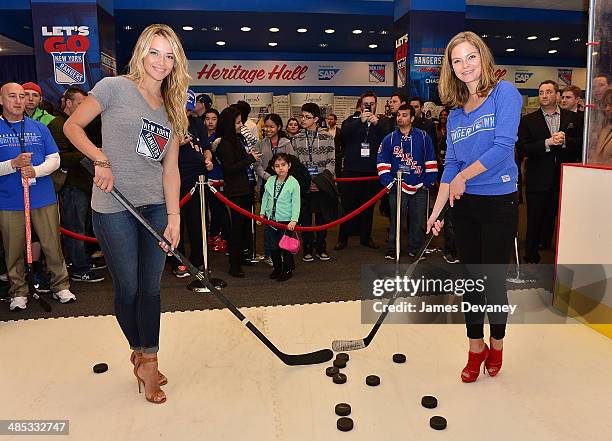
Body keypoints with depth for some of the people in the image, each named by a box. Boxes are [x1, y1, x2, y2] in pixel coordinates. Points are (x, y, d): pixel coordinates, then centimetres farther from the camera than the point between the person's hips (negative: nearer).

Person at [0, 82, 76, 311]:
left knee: (52, 245, 4)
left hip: (43, 199, 1)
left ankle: (61, 286, 16)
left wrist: (36, 170, -12)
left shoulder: (39, 127, 9)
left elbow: (54, 159, 5)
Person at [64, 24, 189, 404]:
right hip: (114, 207, -4)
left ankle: (148, 361, 21)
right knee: (127, 289, 7)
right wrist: (101, 160, -14)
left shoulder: (173, 109, 10)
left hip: (155, 207, 4)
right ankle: (140, 352, 30)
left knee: (151, 289, 7)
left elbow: (170, 169, 6)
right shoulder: (114, 87, -4)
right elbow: (73, 126, 2)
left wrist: (174, 218, -1)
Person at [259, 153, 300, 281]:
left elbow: (296, 203, -12)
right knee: (273, 247, 13)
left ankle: (288, 270, 20)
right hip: (271, 219, 5)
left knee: (285, 247, 3)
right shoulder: (270, 181, 3)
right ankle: (277, 268, 30)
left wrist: (294, 220, -19)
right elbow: (265, 198, 13)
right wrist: (262, 213, 8)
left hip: (286, 221, -5)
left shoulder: (293, 183, -11)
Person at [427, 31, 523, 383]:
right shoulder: (455, 113, 10)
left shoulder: (505, 93, -6)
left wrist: (463, 176, -7)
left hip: (499, 202, -5)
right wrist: (435, 212, 3)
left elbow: (503, 146, -17)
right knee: (471, 278, 11)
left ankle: (496, 343, 29)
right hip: (464, 206, 5)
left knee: (494, 279, 4)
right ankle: (476, 348, 26)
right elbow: (451, 165, 8)